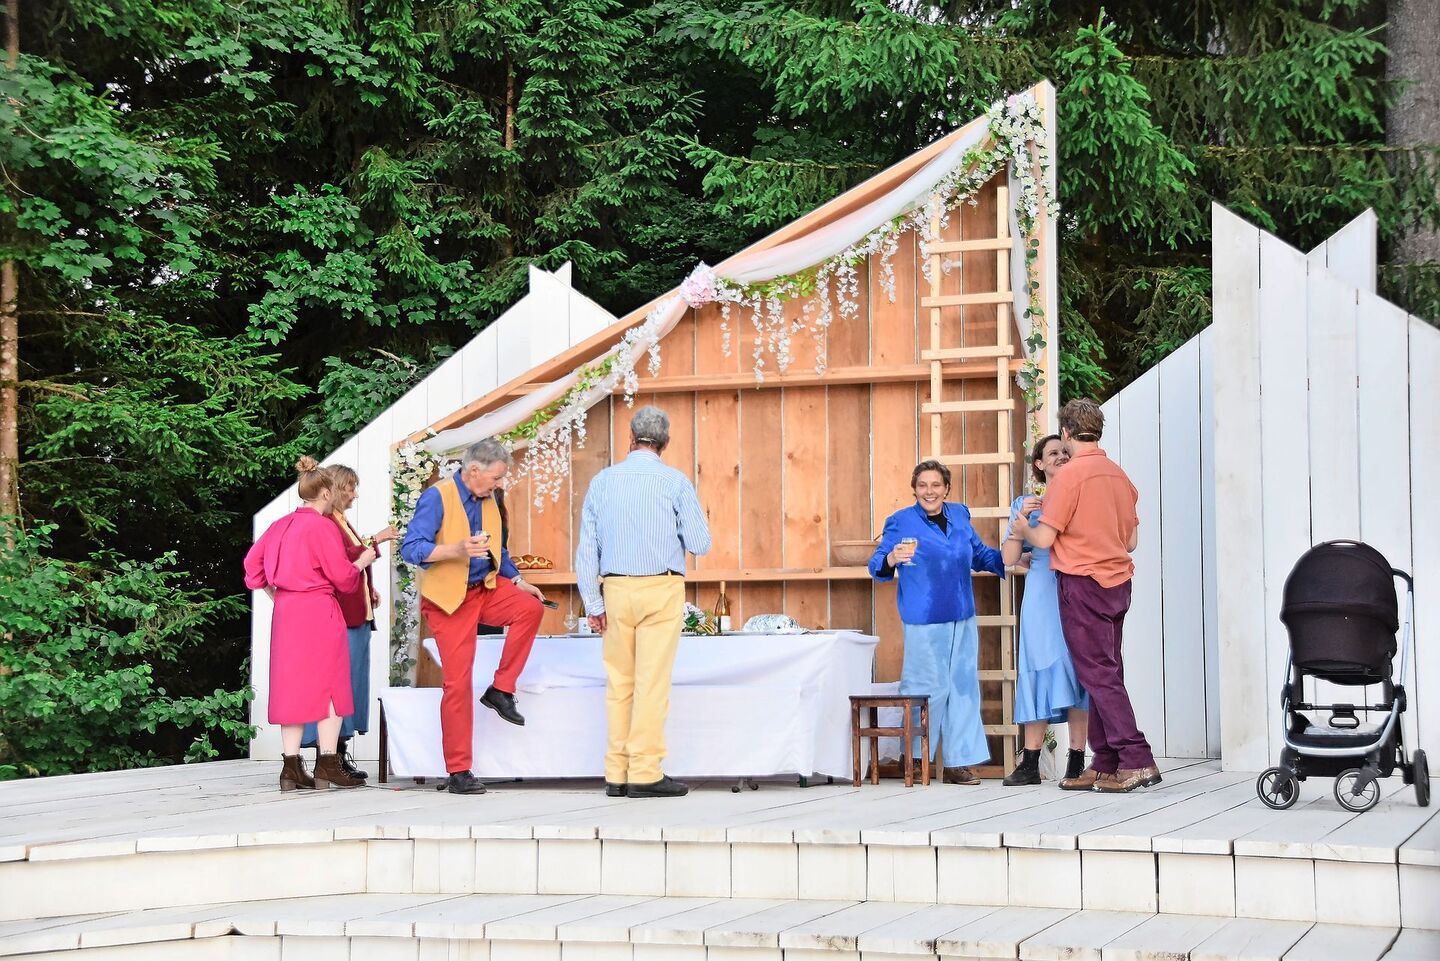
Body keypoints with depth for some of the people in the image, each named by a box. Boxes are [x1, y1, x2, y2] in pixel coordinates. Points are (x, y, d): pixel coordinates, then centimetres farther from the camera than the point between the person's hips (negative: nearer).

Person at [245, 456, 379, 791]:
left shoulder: (281, 525, 10)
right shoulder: (323, 526, -11)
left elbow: (252, 561, 15)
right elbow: (343, 577, -9)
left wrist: (273, 592, 22)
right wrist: (363, 562, 9)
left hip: (285, 613, 7)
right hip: (319, 612, -7)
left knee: (291, 686, 8)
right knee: (328, 685, 0)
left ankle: (291, 767, 6)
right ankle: (328, 765, -2)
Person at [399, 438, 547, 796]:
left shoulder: (491, 499, 7)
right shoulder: (437, 497, -14)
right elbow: (410, 548, -22)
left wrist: (517, 580, 8)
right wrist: (456, 549, -35)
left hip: (486, 589, 6)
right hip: (448, 598, -6)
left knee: (530, 608, -23)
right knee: (458, 682, -6)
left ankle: (501, 689, -6)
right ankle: (458, 772, 1)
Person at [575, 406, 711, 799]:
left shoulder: (602, 481, 5)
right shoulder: (675, 482, -4)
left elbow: (587, 548, 4)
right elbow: (700, 543, -5)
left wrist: (593, 603, 9)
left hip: (616, 590, 3)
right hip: (662, 590, -3)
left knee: (619, 682, 8)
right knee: (652, 682, -4)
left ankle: (617, 774, 9)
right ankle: (645, 774, -5)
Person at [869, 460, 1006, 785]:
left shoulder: (959, 515, 12)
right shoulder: (900, 522, -2)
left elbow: (979, 554, 27)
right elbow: (878, 567, -7)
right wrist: (892, 559, -28)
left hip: (962, 619, 6)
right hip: (924, 621, -5)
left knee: (963, 687, 5)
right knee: (930, 689, -5)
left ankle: (959, 761, 12)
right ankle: (913, 760, 10)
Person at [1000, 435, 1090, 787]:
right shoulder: (1027, 503, 12)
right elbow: (1009, 558, 5)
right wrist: (1021, 519, -8)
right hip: (1042, 595, 0)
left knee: (1078, 668, -3)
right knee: (1039, 671, -3)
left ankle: (1077, 762, 1)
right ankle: (1030, 764, -1)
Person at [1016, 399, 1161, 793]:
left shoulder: (1070, 475, -13)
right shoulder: (1119, 475, 10)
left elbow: (1044, 538, -11)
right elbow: (1132, 539, 15)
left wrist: (1022, 526, 9)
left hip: (1083, 583, -8)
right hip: (1117, 581, 8)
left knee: (1098, 674, -5)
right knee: (1106, 674, 10)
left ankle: (1136, 760, -11)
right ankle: (1104, 766, 12)